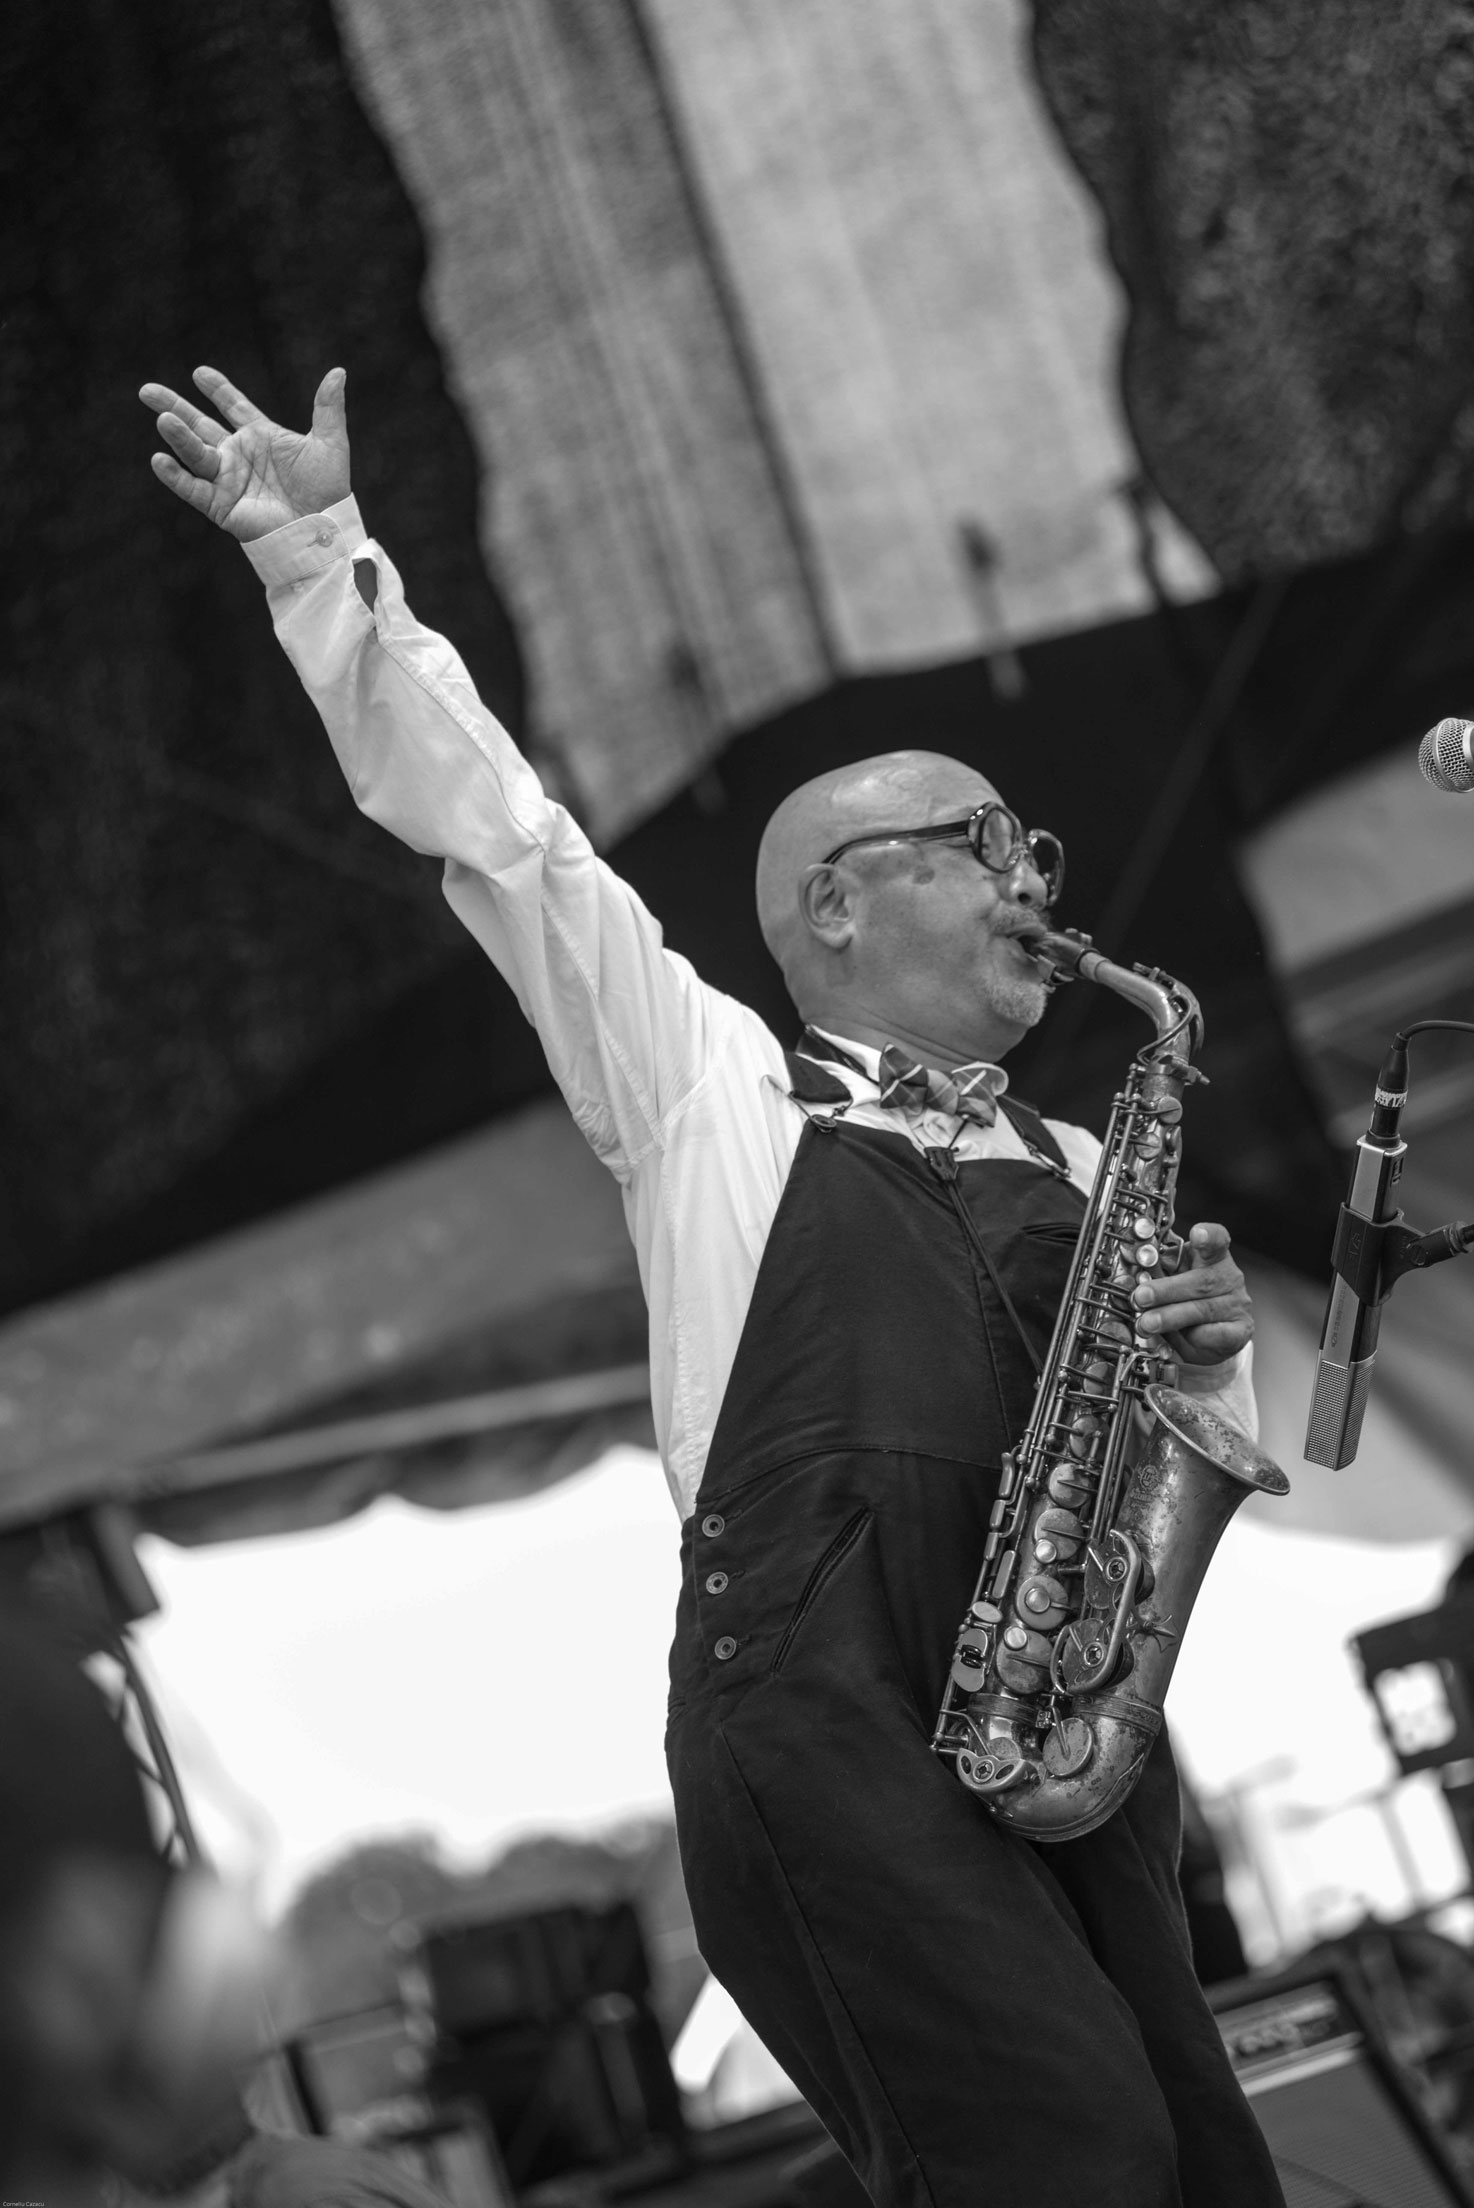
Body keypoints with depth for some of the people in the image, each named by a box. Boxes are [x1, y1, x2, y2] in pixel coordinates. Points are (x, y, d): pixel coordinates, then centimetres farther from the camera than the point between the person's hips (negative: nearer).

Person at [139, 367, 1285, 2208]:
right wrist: (322, 557, 11)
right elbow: (497, 832, 12)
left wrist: (1204, 1357, 2)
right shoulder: (715, 1089, 15)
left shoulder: (1071, 1175, 27)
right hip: (812, 1692, -5)